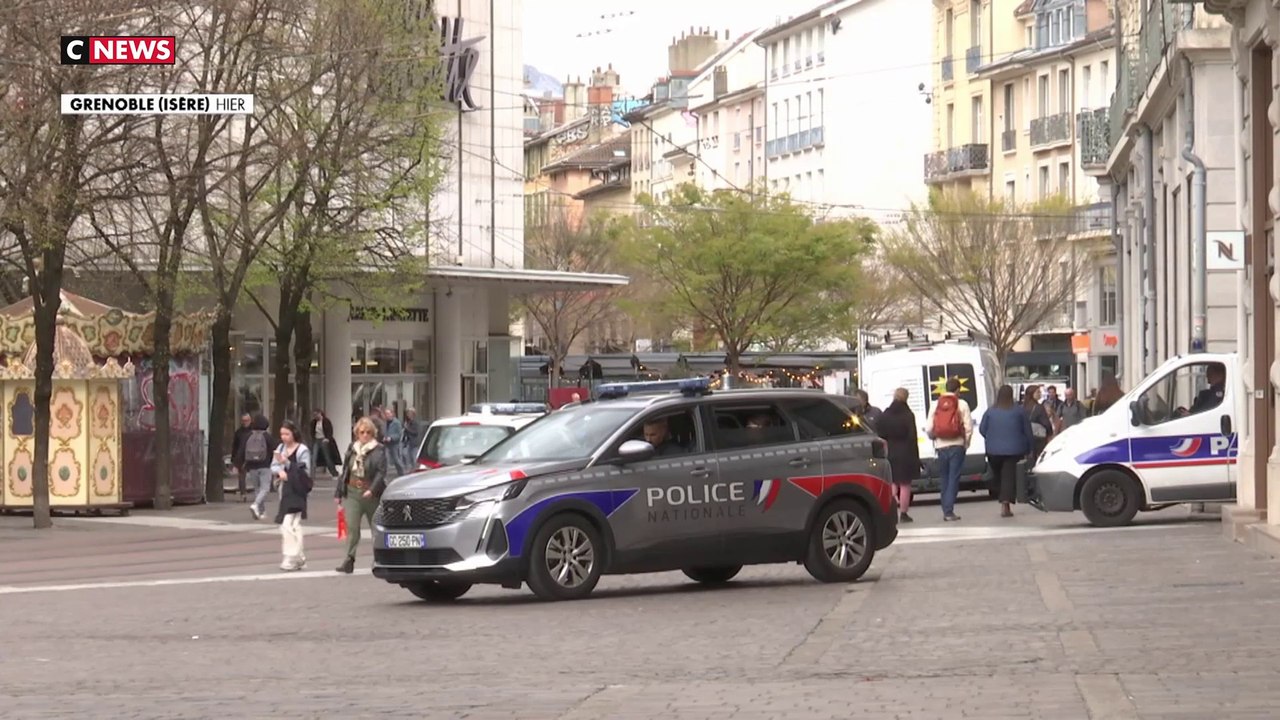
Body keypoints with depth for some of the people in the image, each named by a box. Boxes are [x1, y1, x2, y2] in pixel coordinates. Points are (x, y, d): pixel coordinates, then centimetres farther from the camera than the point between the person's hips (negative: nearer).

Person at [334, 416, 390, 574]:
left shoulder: (379, 450, -5)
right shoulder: (352, 448, 10)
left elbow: (381, 472, -14)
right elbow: (345, 471, 15)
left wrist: (372, 490, -26)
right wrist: (339, 493, 14)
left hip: (371, 494, -3)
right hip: (352, 492, 3)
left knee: (376, 527, 10)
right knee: (351, 527, -9)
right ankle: (349, 560, -11)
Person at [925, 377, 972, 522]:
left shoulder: (935, 405, 3)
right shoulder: (962, 405, -4)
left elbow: (929, 428, 0)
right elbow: (968, 427, -9)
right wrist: (966, 444, 5)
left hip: (941, 446, 3)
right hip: (957, 446, -3)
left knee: (944, 479, 14)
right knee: (953, 479, -2)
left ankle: (946, 511, 15)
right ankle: (949, 511, -10)